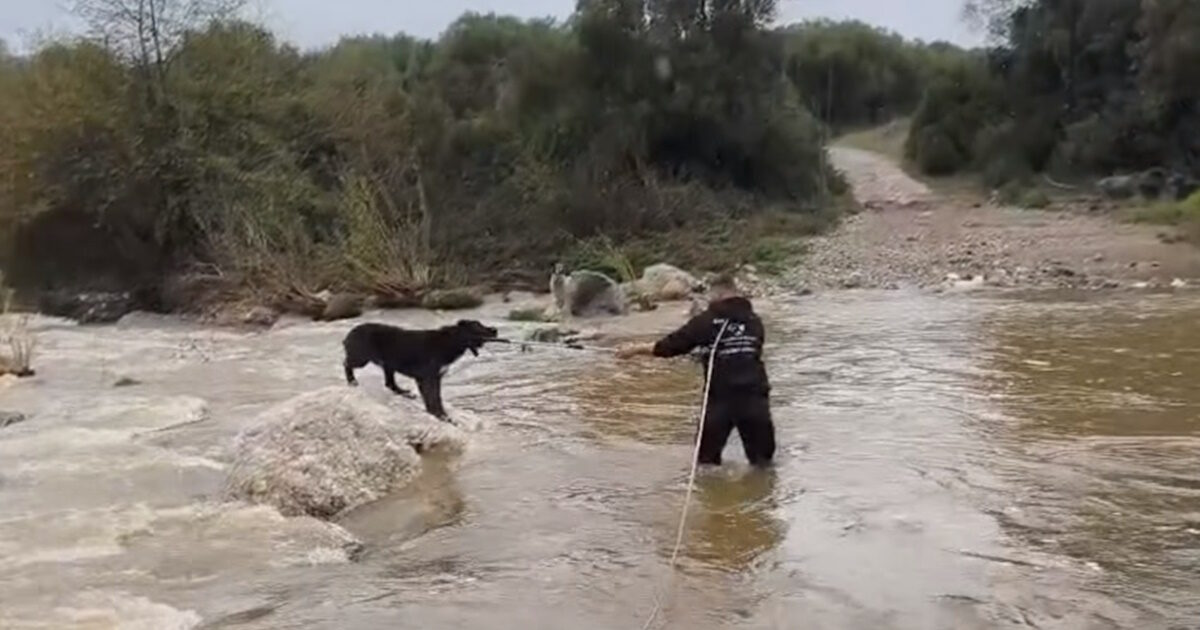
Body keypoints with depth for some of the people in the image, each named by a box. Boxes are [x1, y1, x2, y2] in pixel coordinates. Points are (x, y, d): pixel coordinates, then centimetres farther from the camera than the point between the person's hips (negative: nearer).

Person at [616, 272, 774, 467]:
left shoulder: (708, 320, -2)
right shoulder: (754, 320, 10)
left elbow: (671, 345, -1)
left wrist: (636, 349, 11)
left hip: (722, 396, -3)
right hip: (755, 396, 3)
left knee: (707, 459, 12)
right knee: (762, 460, 10)